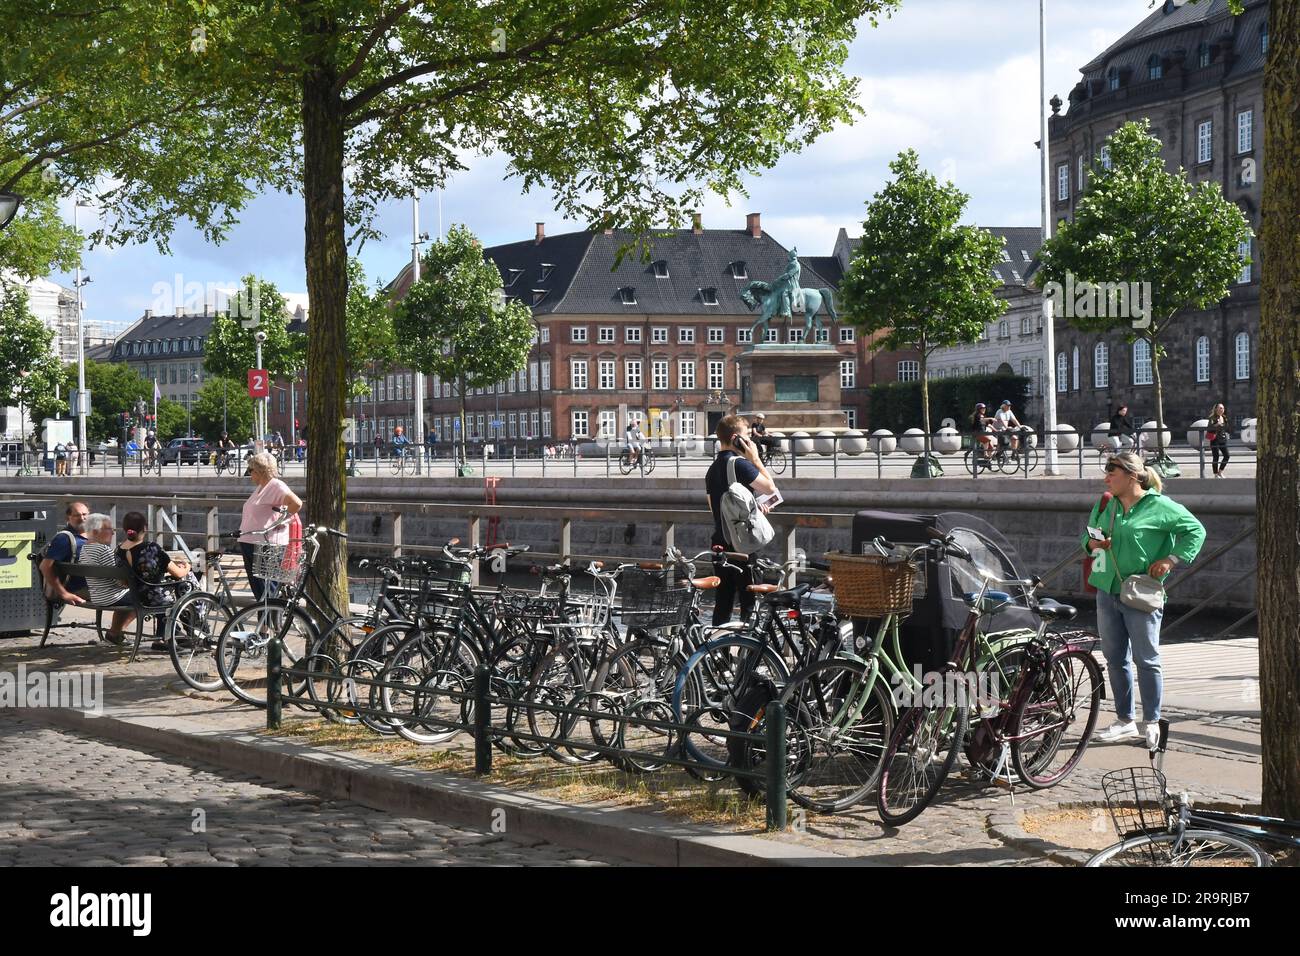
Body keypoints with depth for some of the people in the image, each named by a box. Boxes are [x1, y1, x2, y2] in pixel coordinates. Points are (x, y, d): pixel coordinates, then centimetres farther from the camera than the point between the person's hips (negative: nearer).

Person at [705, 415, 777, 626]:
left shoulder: (713, 469, 13)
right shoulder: (740, 464, -14)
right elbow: (770, 487, -11)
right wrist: (755, 458, -5)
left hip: (720, 541, 8)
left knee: (723, 599, 11)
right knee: (750, 599, -3)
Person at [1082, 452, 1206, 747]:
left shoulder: (1159, 506, -7)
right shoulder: (1103, 507, 11)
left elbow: (1196, 530, -3)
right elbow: (1087, 535, 23)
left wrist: (1171, 559, -11)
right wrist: (1091, 543, -1)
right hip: (1107, 592, 6)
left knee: (1147, 660, 0)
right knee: (1115, 659, 10)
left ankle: (1152, 723, 11)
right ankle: (1125, 722, 20)